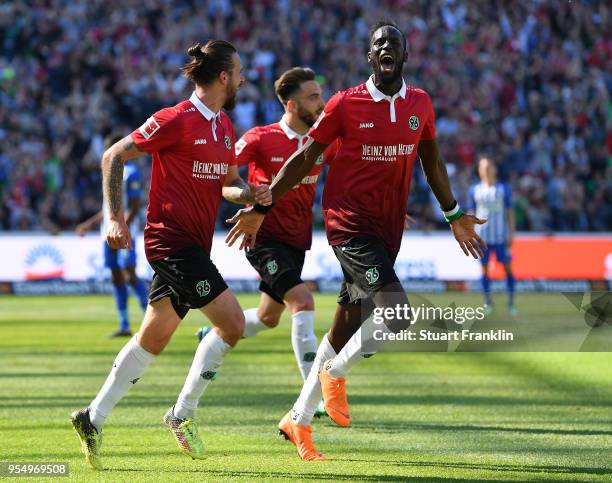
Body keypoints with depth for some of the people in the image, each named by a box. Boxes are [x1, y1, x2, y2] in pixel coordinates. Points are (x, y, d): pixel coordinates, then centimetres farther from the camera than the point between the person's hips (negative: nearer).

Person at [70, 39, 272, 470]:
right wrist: (115, 218, -12)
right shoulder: (176, 120, -12)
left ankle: (93, 419, 21)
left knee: (153, 340, 13)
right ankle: (183, 414, -3)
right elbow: (114, 157, -8)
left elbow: (226, 184, 23)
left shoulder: (224, 127, 13)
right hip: (171, 237, -9)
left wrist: (250, 194, 0)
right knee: (232, 323, -13)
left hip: (193, 246, 9)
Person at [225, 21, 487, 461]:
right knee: (396, 312, -21)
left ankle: (298, 420, 21)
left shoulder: (421, 104, 8)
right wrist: (261, 209, 2)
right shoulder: (346, 103, -5)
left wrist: (454, 215, 28)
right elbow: (305, 158, 2)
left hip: (388, 229, 5)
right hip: (350, 222, -5)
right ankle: (336, 372, 4)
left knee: (346, 330, 10)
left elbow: (432, 162, 23)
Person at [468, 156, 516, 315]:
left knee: (507, 267, -2)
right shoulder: (475, 190, 6)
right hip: (482, 236, 1)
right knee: (484, 268, 2)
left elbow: (510, 212, 5)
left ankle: (511, 302, 4)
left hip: (501, 235, -1)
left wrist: (511, 235, 0)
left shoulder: (504, 188, 4)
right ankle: (488, 302, 11)